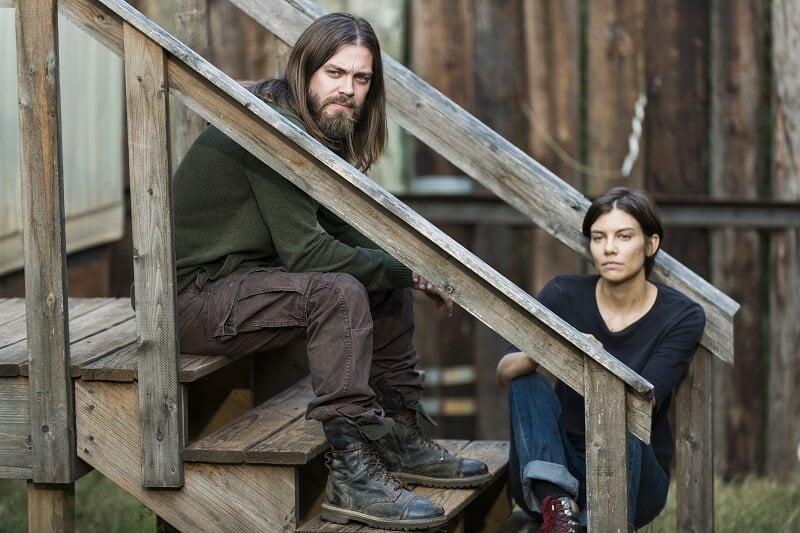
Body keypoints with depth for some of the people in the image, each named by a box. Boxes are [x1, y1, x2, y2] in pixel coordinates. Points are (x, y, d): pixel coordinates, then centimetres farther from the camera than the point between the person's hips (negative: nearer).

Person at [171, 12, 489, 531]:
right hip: (195, 295, -10)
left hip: (250, 274, 10)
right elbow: (305, 250, -27)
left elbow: (339, 229, 10)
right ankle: (352, 477, -28)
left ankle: (400, 440, 16)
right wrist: (404, 270, -18)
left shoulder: (321, 130, 8)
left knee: (387, 284, 12)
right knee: (339, 292, -29)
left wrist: (404, 269, -7)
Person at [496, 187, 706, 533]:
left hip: (633, 475, -2)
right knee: (528, 380, -24)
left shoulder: (681, 317, -10)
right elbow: (505, 372, -15)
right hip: (555, 466, 2)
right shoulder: (564, 296, -4)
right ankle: (558, 502, -41)